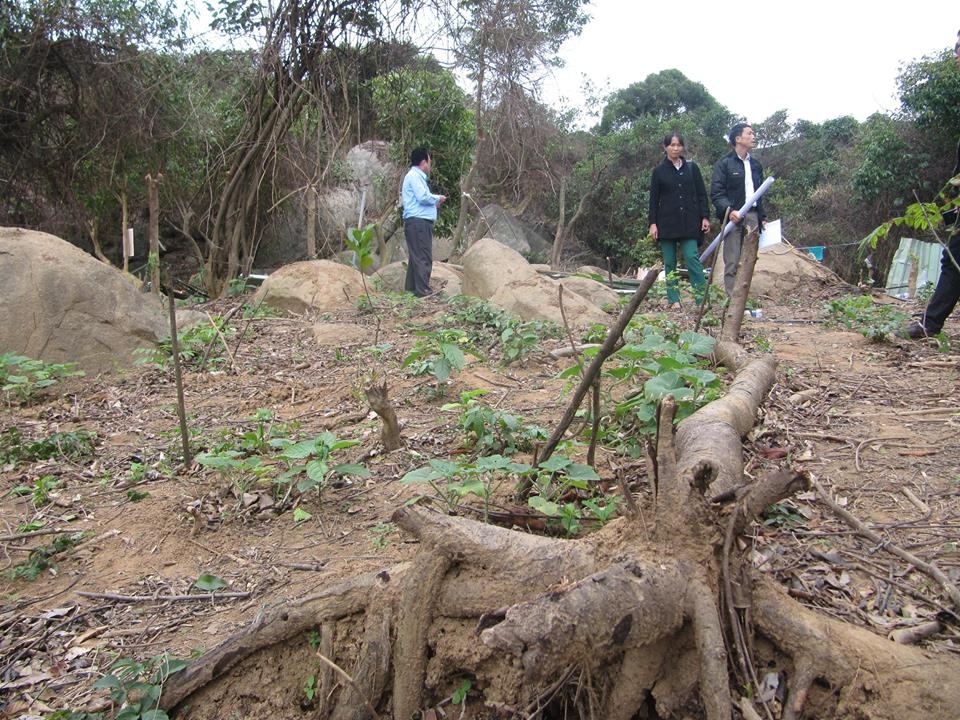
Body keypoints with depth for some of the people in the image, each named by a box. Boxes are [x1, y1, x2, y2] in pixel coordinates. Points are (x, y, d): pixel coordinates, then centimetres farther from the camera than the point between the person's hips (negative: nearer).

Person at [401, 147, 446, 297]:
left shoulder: (416, 176, 24)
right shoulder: (414, 176, -8)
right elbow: (423, 197, -19)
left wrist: (434, 202, 18)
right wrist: (437, 198, -3)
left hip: (418, 223, 11)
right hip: (418, 222, -11)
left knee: (416, 257, 14)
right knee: (423, 258, -12)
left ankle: (411, 288, 19)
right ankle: (423, 290, -13)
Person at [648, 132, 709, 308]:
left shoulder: (692, 168, 8)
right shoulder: (658, 171, 6)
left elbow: (701, 194, 8)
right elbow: (654, 199, 5)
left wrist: (705, 217, -1)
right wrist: (652, 223, -3)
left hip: (689, 223, 0)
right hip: (667, 222, 1)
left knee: (692, 258, -11)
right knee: (669, 263, 2)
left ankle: (702, 298, -11)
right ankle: (673, 300, 6)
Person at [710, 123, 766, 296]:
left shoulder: (755, 164, 18)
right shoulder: (724, 163, -2)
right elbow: (716, 192, -10)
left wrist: (762, 216, 17)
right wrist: (729, 210, -24)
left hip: (752, 217, 6)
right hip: (733, 216, -6)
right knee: (732, 263, -7)